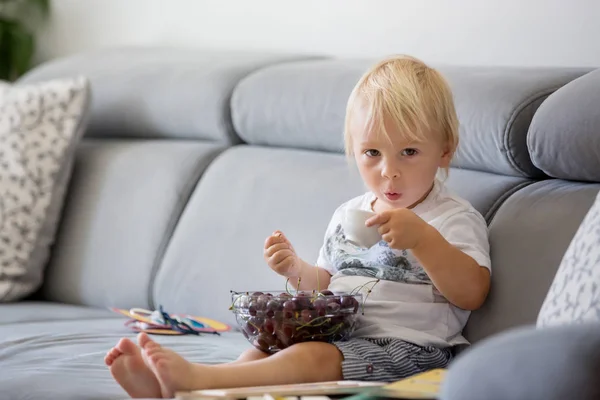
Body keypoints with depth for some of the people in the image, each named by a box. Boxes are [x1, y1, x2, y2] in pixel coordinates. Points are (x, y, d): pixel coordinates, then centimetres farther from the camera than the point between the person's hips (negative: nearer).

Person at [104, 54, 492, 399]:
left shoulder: (454, 218, -2)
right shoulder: (348, 215, 19)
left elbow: (472, 293, -16)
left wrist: (421, 237, -27)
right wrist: (297, 269, 6)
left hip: (403, 349, -6)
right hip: (338, 337, 7)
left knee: (314, 356, -30)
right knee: (267, 348, -19)